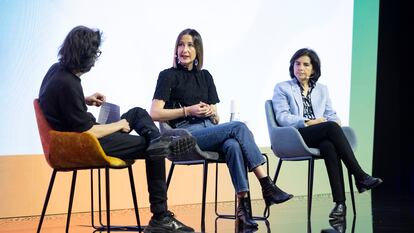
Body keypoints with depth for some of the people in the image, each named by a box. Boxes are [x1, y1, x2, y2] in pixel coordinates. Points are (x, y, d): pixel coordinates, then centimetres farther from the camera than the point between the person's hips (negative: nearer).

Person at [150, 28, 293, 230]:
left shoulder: (205, 76, 21)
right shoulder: (168, 76, 5)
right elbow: (154, 114, -6)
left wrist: (212, 112, -2)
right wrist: (188, 110, -11)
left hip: (210, 130, 4)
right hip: (186, 134, -4)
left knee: (232, 145, -33)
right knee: (238, 127, -28)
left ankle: (243, 206, -39)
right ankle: (267, 186, -29)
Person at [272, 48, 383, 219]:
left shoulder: (322, 89, 26)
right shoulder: (282, 88, 12)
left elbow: (331, 115, 18)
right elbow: (282, 117, -1)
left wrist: (335, 121, -8)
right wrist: (308, 122, -14)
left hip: (320, 138, 3)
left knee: (329, 146, -36)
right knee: (331, 127, -32)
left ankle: (340, 202, -43)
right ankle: (360, 176, -31)